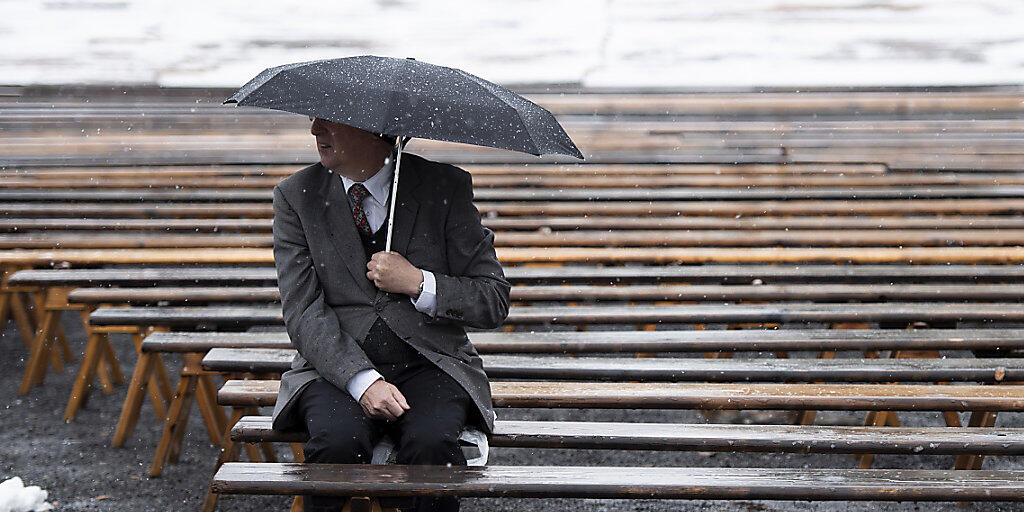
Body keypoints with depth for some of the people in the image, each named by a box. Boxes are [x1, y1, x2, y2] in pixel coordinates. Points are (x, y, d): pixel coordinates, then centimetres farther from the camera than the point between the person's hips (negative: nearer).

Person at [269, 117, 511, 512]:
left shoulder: (446, 187, 1)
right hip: (337, 368, 1)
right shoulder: (296, 196, 4)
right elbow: (303, 313, -4)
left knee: (431, 443, -31)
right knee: (337, 442, -31)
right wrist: (363, 380, -19)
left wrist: (417, 283, -13)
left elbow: (494, 302, 2)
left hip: (430, 364, 0)